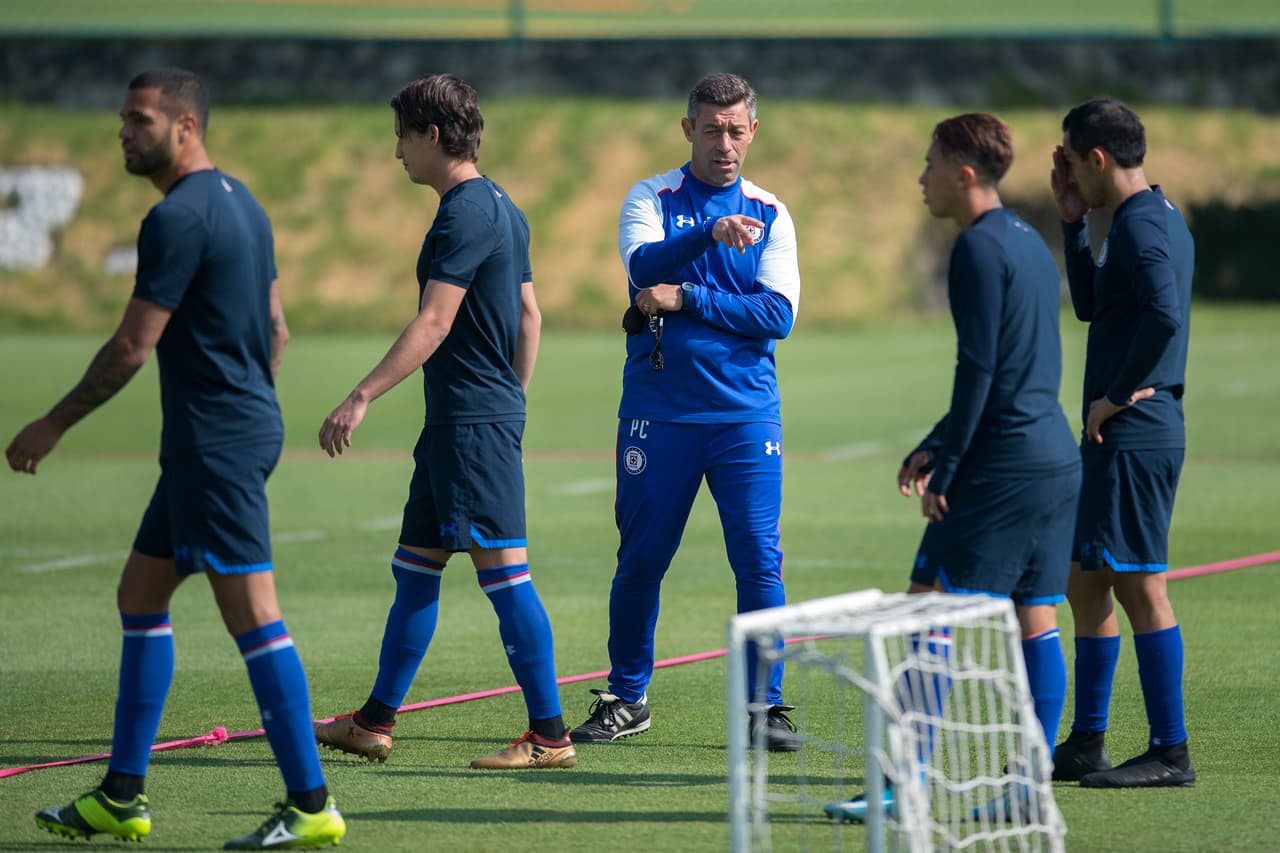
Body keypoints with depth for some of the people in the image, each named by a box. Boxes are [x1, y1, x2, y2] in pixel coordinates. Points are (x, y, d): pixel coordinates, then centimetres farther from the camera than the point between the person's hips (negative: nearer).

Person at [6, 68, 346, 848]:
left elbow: (133, 347, -15)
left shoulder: (179, 218, -16)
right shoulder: (241, 203, 14)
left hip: (215, 444, -10)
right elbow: (276, 330, 19)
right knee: (141, 597, 15)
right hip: (247, 426, 10)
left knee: (253, 615, -9)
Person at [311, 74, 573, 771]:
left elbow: (433, 324, -22)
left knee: (503, 570, -10)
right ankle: (374, 723, 22)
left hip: (473, 424, -11)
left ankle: (550, 735, -9)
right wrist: (513, 400, 25)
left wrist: (361, 398, -23)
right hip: (455, 424, 11)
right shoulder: (500, 208, 15)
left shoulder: (465, 215, -15)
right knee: (414, 566, 15)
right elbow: (529, 313, 21)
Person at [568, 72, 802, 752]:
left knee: (759, 560, -6)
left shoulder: (770, 215, 9)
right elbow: (645, 266, -16)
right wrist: (709, 233, -32)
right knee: (640, 560, 4)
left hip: (745, 414, 1)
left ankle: (764, 706, 2)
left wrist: (686, 298, -11)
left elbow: (778, 314, -3)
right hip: (658, 409, -1)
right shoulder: (650, 200, 5)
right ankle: (626, 699, 19)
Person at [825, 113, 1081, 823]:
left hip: (1003, 464, -9)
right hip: (1057, 458, 9)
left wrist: (944, 469, -13)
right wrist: (935, 445, 25)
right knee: (1036, 617, 8)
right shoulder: (1029, 243, 17)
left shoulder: (979, 248, -11)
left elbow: (978, 368, -17)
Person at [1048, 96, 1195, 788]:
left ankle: (1170, 752, -5)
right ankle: (1085, 745, 21)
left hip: (1132, 438, -11)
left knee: (1140, 587, -7)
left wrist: (1117, 395, -21)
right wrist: (1073, 221, 18)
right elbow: (1090, 306, 27)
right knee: (1084, 582, 15)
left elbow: (1165, 315, -31)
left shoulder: (1140, 224, -15)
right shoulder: (1155, 218, 17)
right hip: (1124, 440, 11)